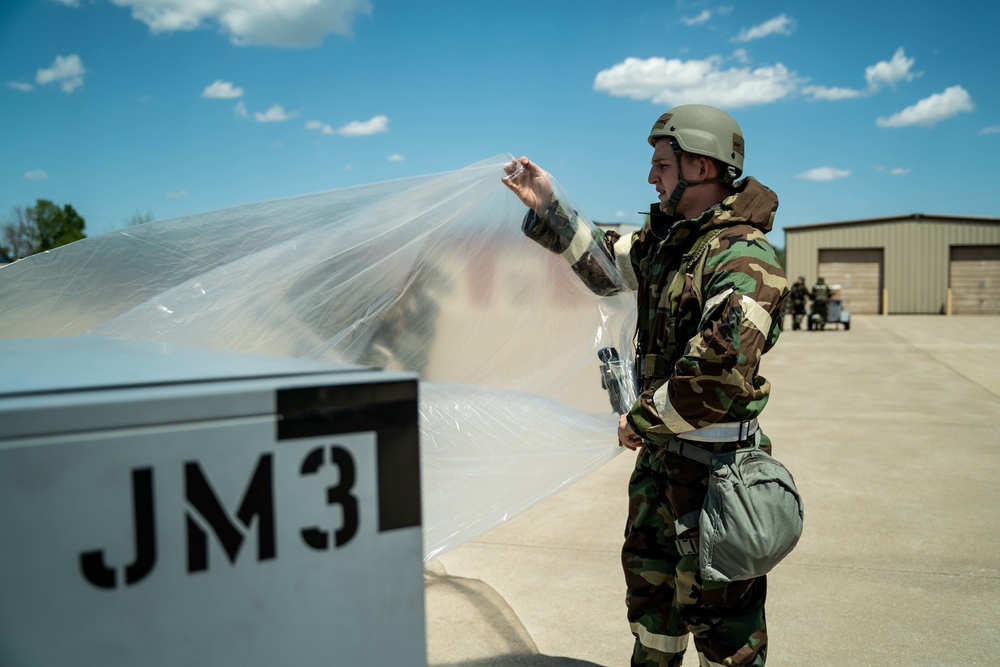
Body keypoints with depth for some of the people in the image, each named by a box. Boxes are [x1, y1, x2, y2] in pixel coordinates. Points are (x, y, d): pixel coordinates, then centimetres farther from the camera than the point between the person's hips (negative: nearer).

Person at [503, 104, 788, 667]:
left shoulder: (743, 258, -23)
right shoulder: (669, 233, 6)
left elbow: (719, 375, -31)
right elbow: (606, 263, 22)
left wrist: (643, 421, -19)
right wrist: (548, 207, 15)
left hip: (712, 464, -9)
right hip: (662, 451, 9)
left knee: (717, 603, 5)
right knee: (649, 578, 25)